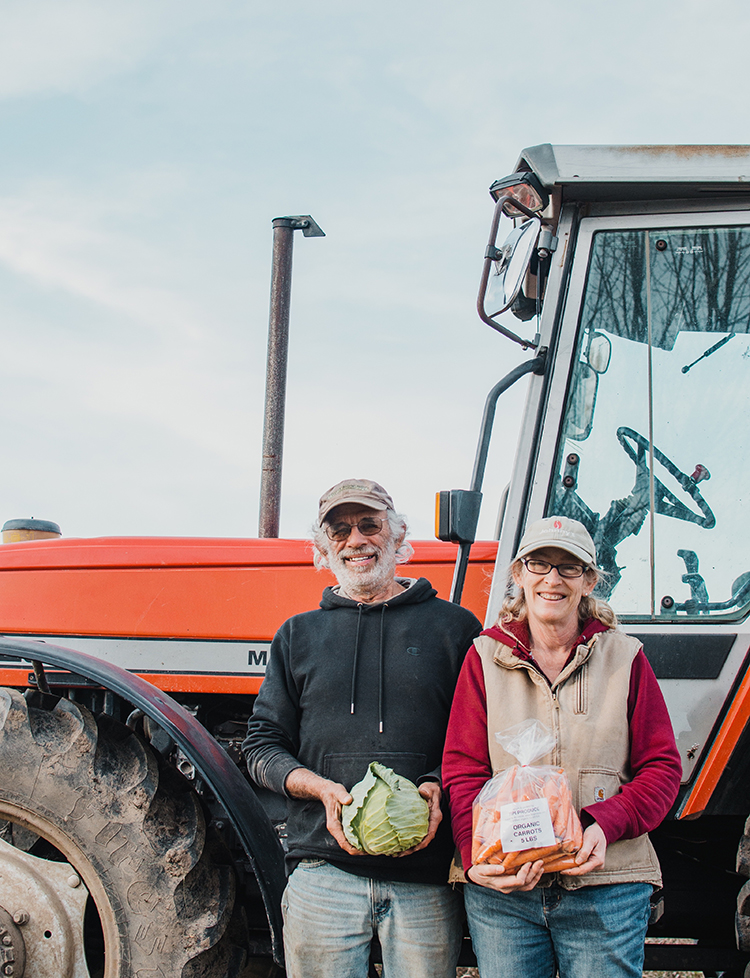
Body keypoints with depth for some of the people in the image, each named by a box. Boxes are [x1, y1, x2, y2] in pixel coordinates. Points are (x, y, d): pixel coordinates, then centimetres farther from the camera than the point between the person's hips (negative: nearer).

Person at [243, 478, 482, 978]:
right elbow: (262, 746, 12)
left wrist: (438, 787, -14)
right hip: (323, 874, 1)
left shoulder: (454, 627, 8)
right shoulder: (299, 635, 14)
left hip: (426, 882, -1)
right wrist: (321, 788, -7)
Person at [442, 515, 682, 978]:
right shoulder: (486, 658, 5)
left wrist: (607, 826, -15)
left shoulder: (624, 657, 5)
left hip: (606, 890, 0)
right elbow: (463, 770, 2)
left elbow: (662, 766, 4)